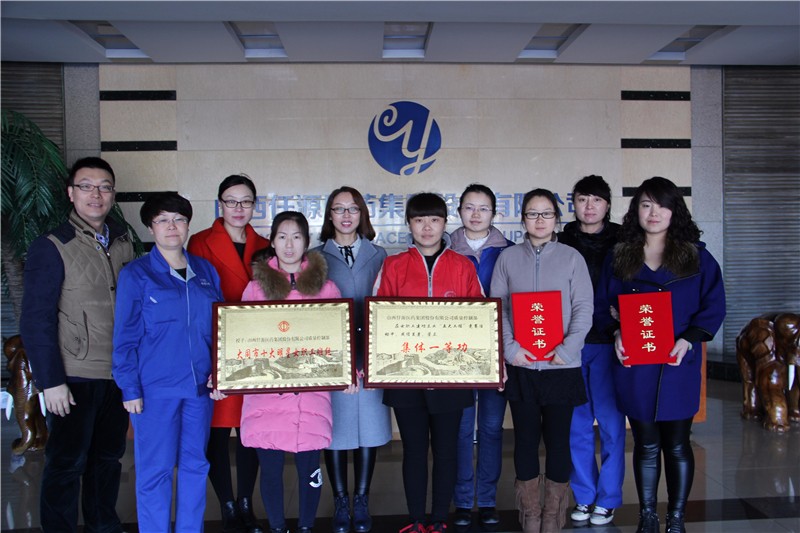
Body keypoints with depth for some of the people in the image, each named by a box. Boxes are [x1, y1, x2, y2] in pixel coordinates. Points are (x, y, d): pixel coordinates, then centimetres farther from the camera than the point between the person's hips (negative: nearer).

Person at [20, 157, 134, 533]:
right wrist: (51, 381, -13)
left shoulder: (123, 242, 7)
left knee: (108, 456, 17)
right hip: (74, 379, -5)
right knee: (67, 463, 6)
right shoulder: (51, 247, -8)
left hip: (119, 375, 5)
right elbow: (35, 321, -10)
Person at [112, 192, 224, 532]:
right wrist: (130, 389, -8)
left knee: (195, 465, 13)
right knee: (155, 470, 3)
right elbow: (125, 337, -4)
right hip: (155, 388, -4)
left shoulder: (206, 271, 9)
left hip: (200, 386, 4)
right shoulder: (135, 275, -2)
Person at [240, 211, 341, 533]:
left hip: (311, 390, 0)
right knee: (271, 466, 5)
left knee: (309, 466, 5)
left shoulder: (325, 287, 7)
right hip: (265, 390, 0)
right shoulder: (256, 286, 7)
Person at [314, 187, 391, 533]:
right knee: (335, 426, 2)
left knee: (369, 425, 4)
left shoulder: (378, 255, 9)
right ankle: (340, 501, 18)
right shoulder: (318, 257, 6)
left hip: (372, 353, 1)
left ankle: (361, 500, 20)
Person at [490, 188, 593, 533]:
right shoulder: (508, 258, 5)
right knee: (526, 437, 7)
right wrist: (510, 348, -9)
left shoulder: (571, 258, 3)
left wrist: (567, 349, -13)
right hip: (521, 366, 1)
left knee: (558, 438, 5)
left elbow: (583, 309, -1)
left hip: (562, 366, -1)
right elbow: (496, 308, 3)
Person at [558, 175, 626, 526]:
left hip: (608, 343, -2)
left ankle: (608, 498, 16)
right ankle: (584, 496, 22)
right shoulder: (562, 243, 8)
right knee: (577, 422, 8)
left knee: (610, 421, 2)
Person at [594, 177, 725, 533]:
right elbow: (602, 306, 8)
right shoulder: (618, 257, 7)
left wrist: (688, 340, -15)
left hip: (679, 364, -1)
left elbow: (713, 307, -1)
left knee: (677, 445, 7)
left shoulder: (697, 256, 3)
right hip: (633, 365, 1)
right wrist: (616, 333, -11)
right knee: (646, 444, 11)